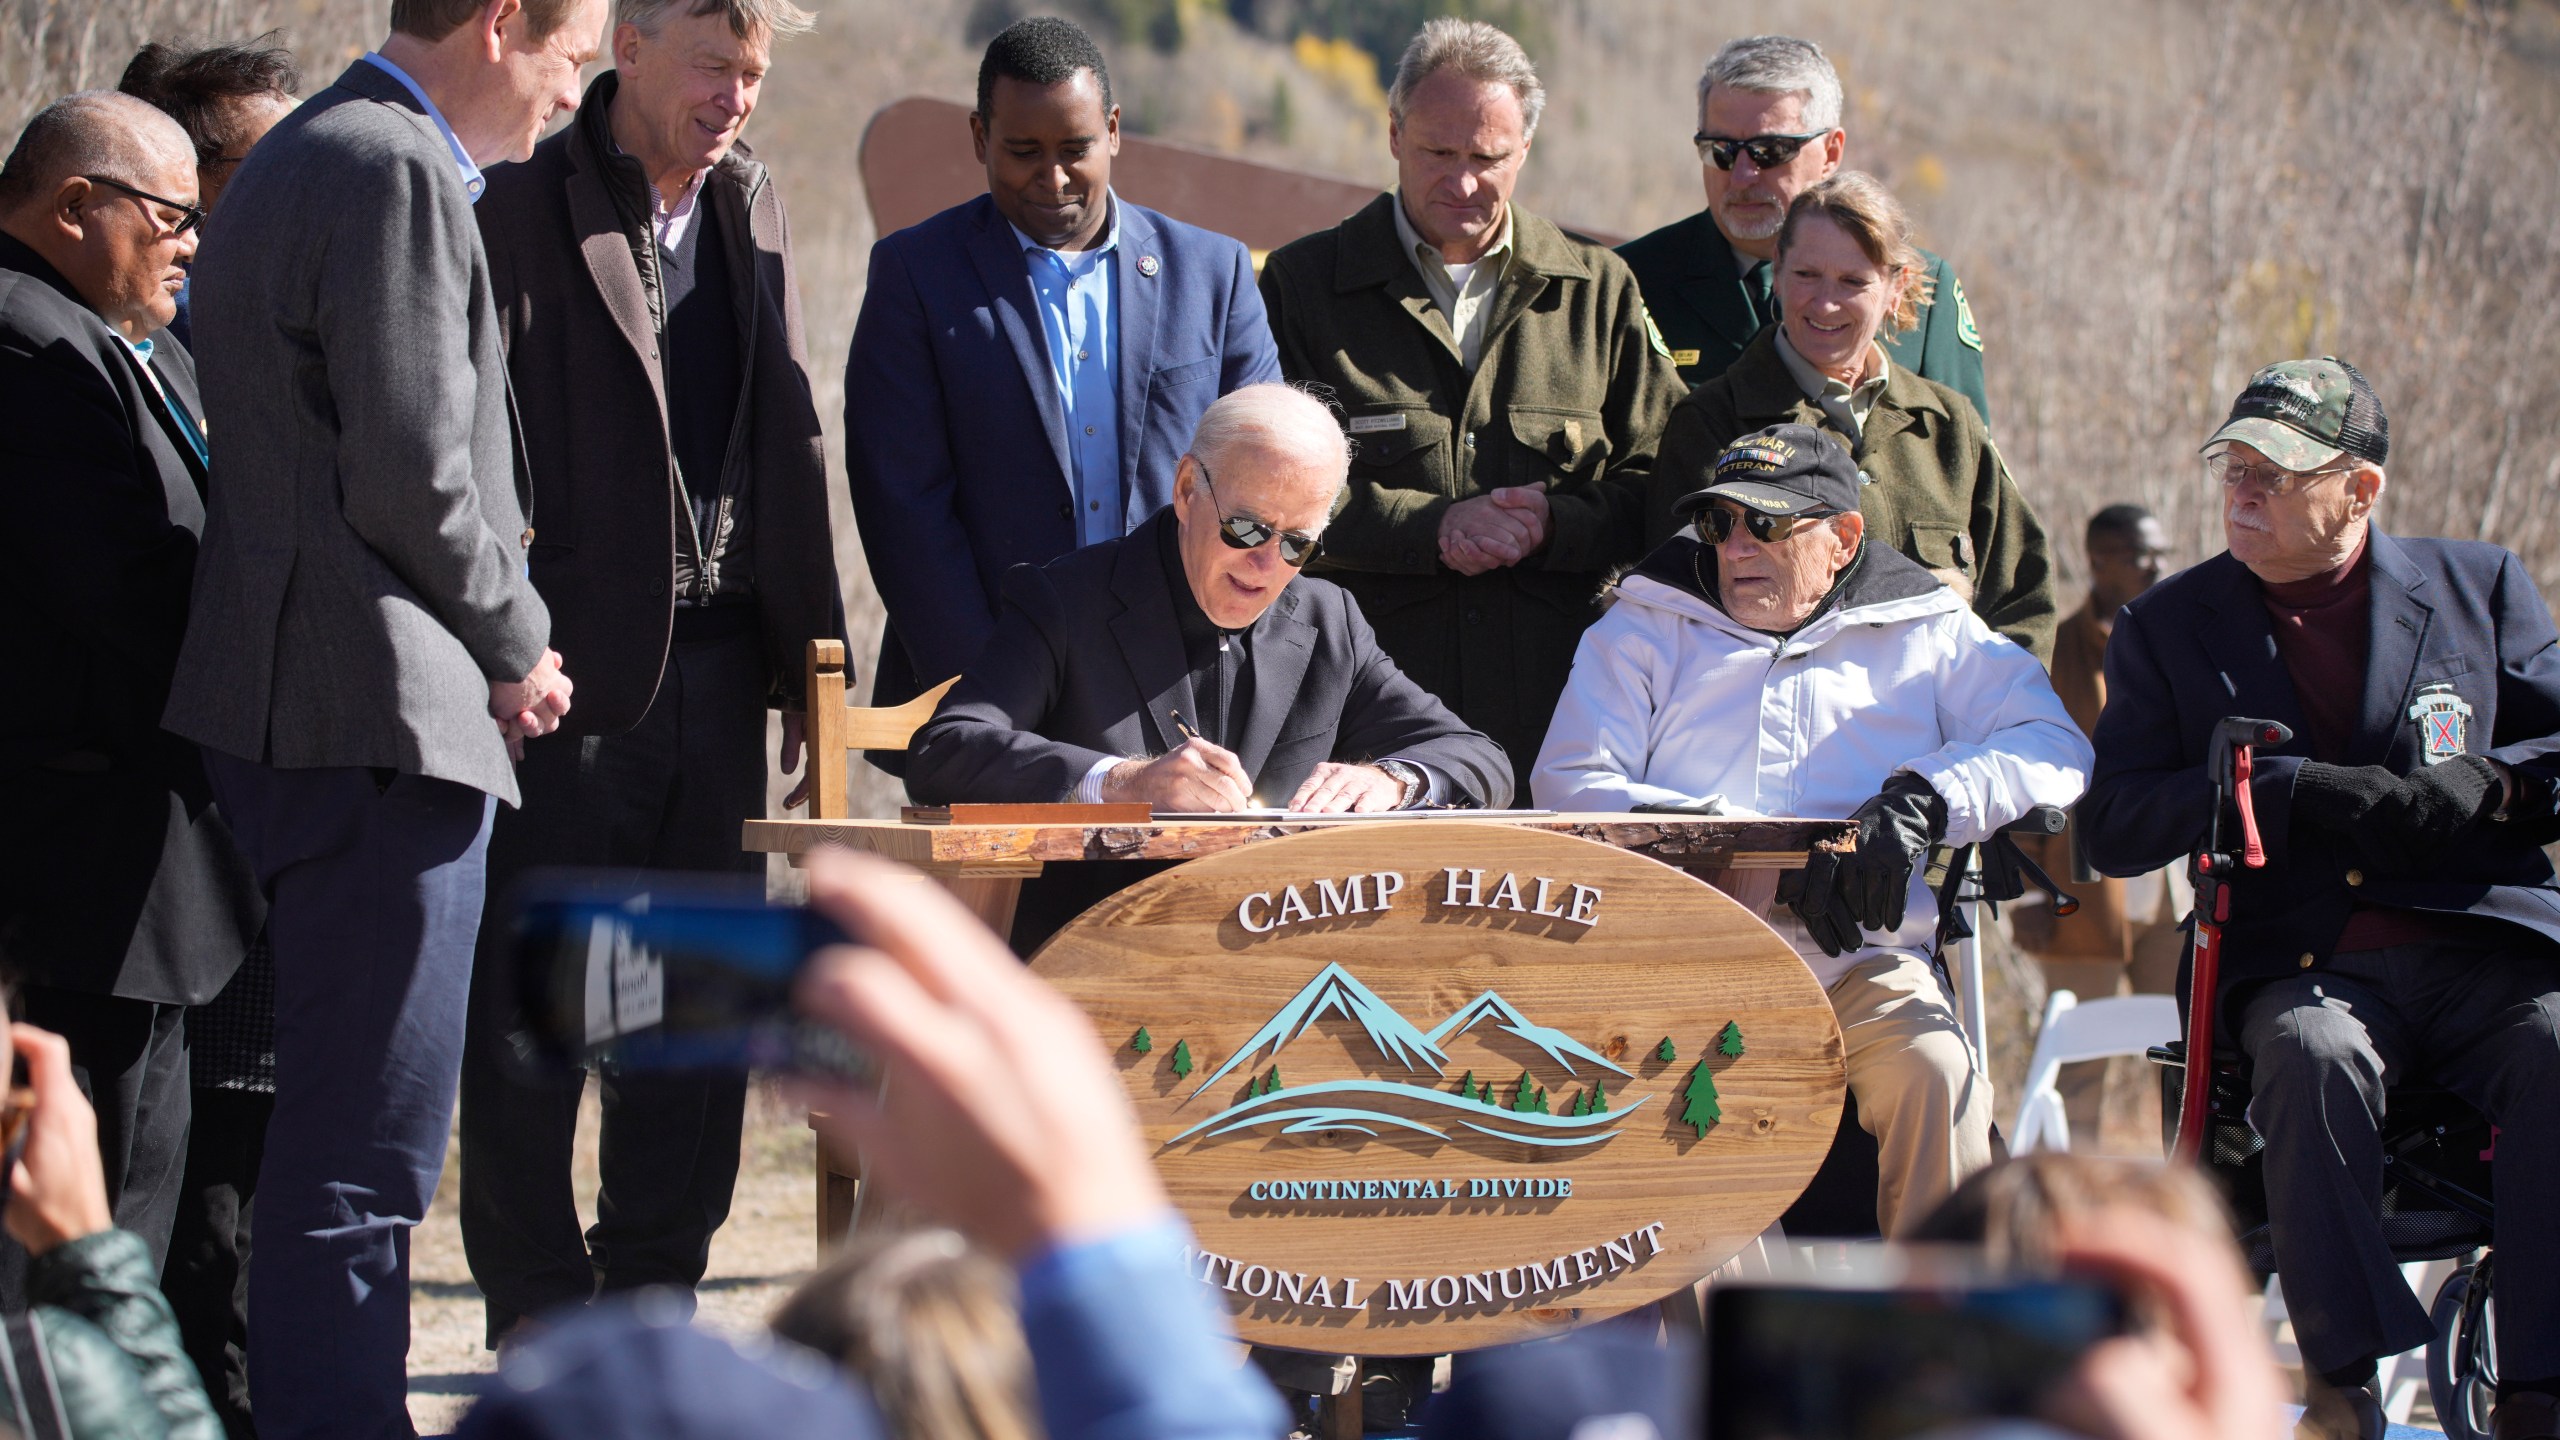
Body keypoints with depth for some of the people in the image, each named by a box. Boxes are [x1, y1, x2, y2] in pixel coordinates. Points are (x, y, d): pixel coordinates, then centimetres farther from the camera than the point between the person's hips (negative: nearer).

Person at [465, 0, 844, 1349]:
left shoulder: (750, 204, 12)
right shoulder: (522, 207, -8)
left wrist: (808, 656, 13)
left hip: (714, 670, 6)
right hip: (569, 679, -6)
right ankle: (544, 1350, 5)